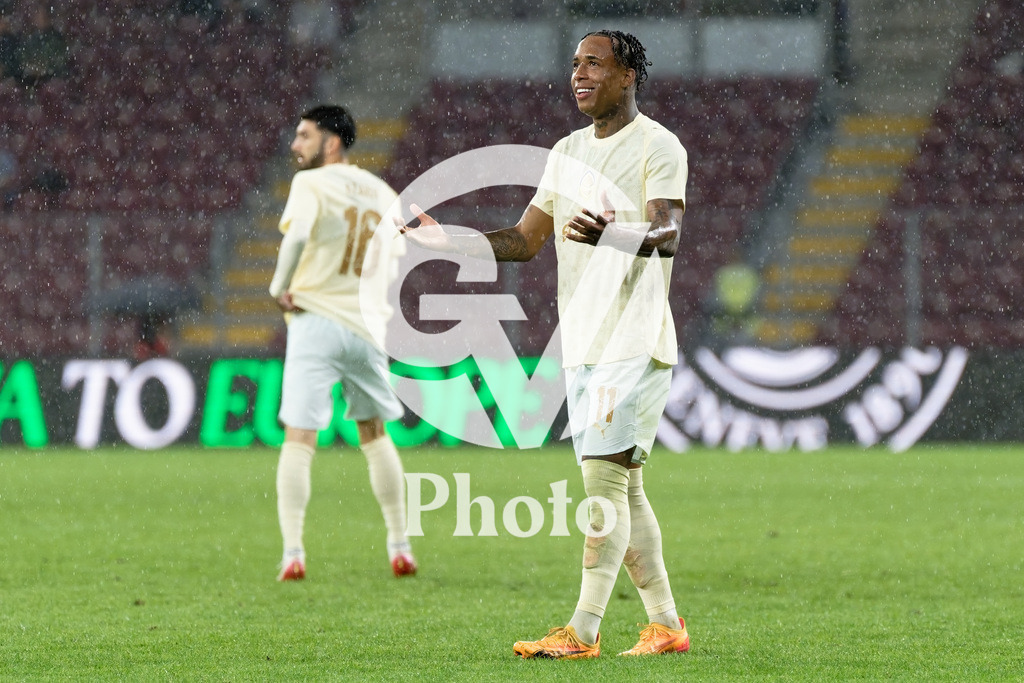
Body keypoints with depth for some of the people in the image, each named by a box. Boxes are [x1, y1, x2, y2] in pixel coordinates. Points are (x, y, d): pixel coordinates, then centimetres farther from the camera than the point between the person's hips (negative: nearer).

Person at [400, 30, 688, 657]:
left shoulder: (658, 147, -7)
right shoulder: (569, 152, 17)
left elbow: (668, 235, -21)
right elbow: (524, 241, 21)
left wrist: (611, 235, -41)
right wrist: (449, 242, 7)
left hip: (635, 341, -8)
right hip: (583, 344, 8)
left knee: (605, 478, -13)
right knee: (623, 488, 9)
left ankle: (583, 631, -15)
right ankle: (666, 625, 16)